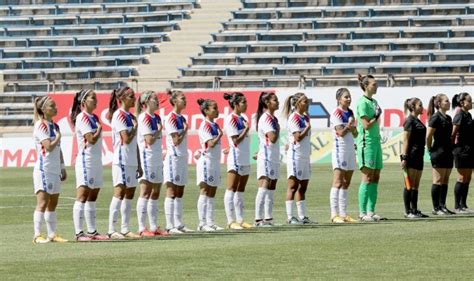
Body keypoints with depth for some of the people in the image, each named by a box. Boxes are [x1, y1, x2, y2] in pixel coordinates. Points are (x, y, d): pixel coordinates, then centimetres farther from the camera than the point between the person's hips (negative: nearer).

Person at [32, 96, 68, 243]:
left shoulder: (55, 126, 15)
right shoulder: (41, 126, -11)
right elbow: (49, 146, -20)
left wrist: (62, 168, 19)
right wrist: (58, 137, -3)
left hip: (55, 170, 9)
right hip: (44, 169, -9)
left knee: (53, 203, 10)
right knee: (42, 202, -12)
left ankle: (52, 234, 13)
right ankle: (37, 235, -13)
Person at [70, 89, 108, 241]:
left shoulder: (94, 118, 15)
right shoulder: (82, 118, -11)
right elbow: (92, 139, -17)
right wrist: (99, 129, -2)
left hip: (96, 160, 9)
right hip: (86, 159, -9)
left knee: (92, 197, 10)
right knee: (82, 197, -10)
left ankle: (92, 231, 14)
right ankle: (79, 233, -12)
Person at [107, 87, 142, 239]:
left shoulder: (131, 117, 16)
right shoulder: (119, 115, -10)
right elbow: (127, 138, -18)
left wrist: (138, 165, 18)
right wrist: (135, 127, -2)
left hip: (132, 162, 9)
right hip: (122, 160, -9)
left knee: (129, 194, 8)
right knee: (120, 192, -13)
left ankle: (125, 229, 11)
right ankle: (111, 230, -14)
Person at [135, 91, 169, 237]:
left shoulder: (156, 118, 14)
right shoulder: (144, 118, -12)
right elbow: (149, 140, -17)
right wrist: (159, 130, -5)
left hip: (157, 158, 9)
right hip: (147, 158, -9)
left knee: (155, 194, 9)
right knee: (146, 193, -8)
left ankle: (154, 227, 13)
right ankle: (142, 228, -7)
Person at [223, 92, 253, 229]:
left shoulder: (242, 119, 15)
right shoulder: (231, 119, -10)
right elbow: (236, 140, -14)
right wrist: (247, 129, -9)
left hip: (245, 159, 9)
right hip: (236, 158, -9)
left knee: (240, 191, 10)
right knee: (231, 190, -7)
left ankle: (240, 220, 12)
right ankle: (231, 221, -7)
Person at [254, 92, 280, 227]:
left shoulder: (273, 118, 16)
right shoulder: (265, 119, -13)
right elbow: (273, 138, -21)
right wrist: (278, 128, -8)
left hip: (273, 158, 10)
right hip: (266, 158, -10)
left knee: (271, 190, 10)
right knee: (264, 188, -14)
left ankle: (268, 219, 12)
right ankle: (258, 219, -18)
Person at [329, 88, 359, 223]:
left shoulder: (350, 113, 15)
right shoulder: (337, 113, -8)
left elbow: (355, 134, 14)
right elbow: (341, 132, -14)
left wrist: (353, 128, -4)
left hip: (350, 149, 8)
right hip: (340, 149, -8)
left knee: (346, 183, 7)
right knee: (338, 183, -12)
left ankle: (343, 214, 8)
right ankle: (334, 214, -14)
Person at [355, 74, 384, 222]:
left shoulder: (374, 102, 16)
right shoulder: (362, 102, -11)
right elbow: (367, 125, -15)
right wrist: (377, 116, -4)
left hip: (375, 141, 9)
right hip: (367, 142, -9)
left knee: (375, 177, 6)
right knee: (368, 177, -9)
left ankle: (371, 211, 8)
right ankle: (363, 212, -7)